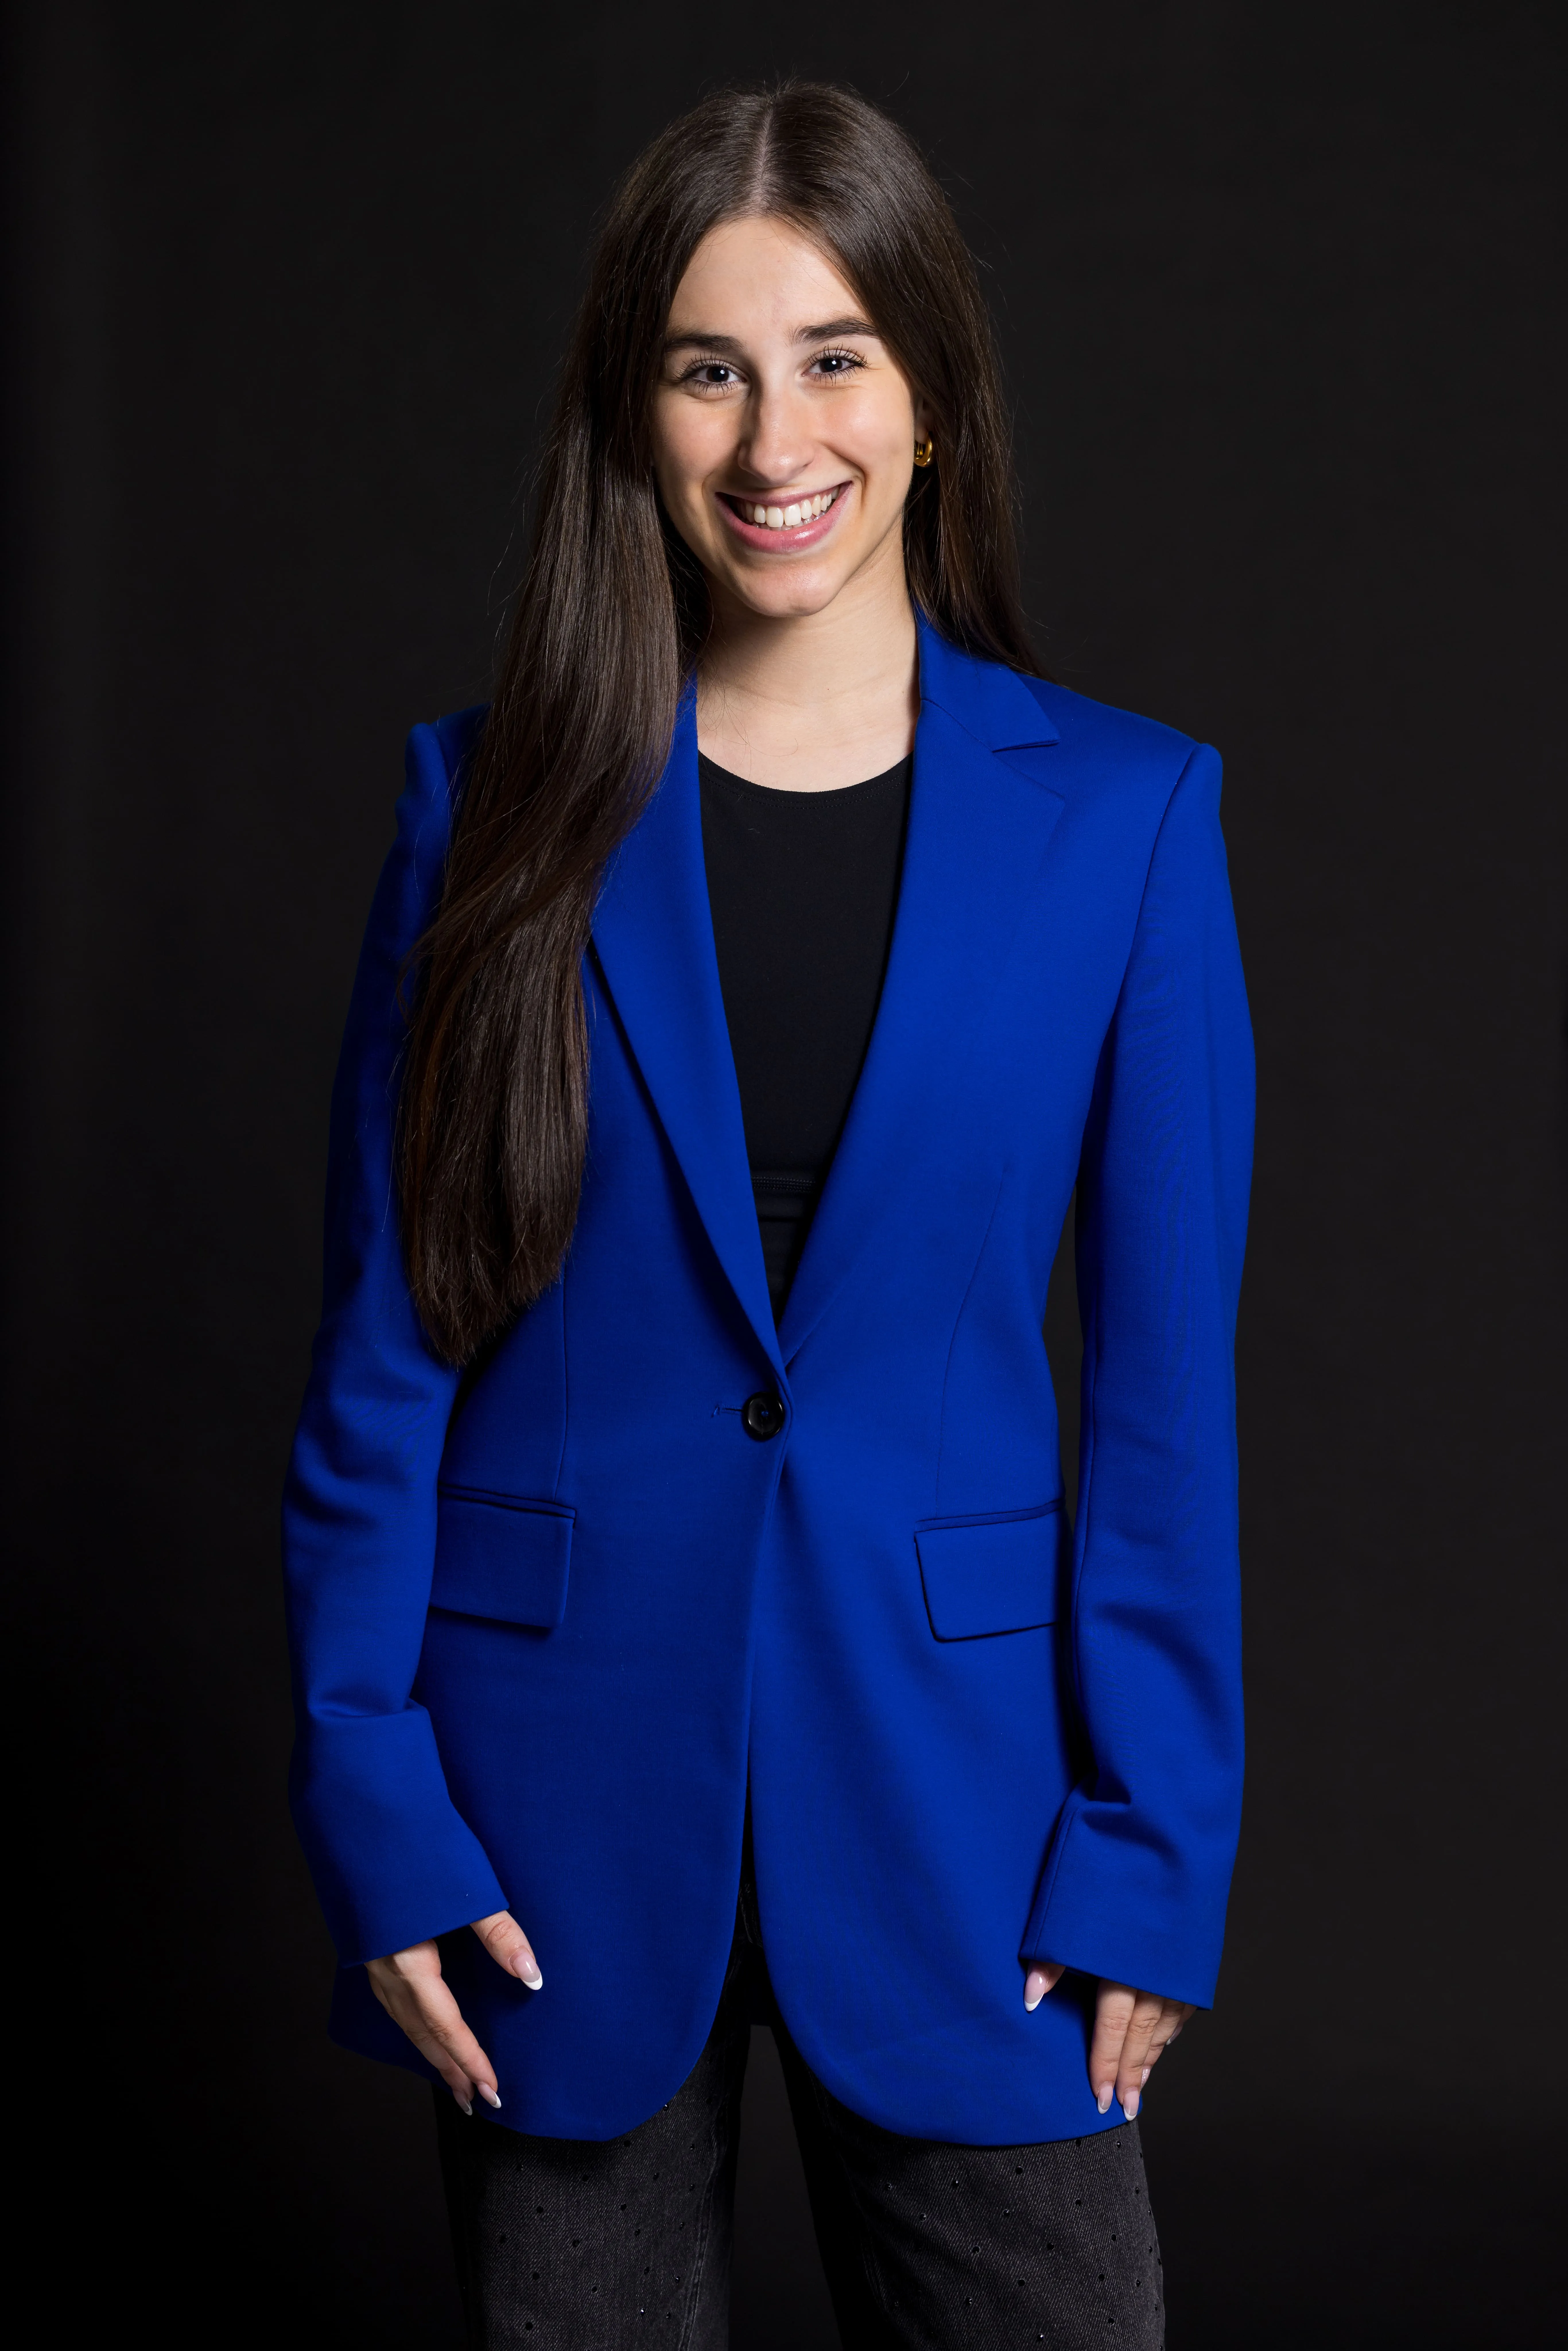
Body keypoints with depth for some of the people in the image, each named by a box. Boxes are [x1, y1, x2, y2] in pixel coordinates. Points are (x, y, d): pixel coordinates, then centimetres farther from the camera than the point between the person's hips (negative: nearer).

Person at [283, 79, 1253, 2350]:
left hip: (951, 1763, 0)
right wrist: (370, 1798, -4)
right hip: (564, 1786, 1)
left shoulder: (1124, 815, -2)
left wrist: (1150, 1857, -4)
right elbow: (382, 1343, 0)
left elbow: (1169, 1377, -1)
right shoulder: (498, 799, -1)